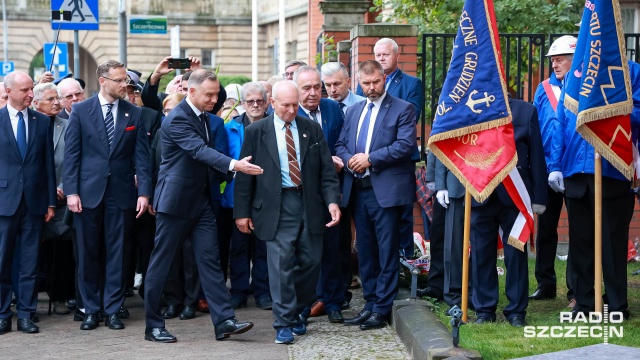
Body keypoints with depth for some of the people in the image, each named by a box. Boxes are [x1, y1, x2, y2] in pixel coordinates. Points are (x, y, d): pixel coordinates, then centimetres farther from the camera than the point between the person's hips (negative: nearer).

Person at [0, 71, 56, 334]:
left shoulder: (42, 121, 6)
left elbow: (48, 163, 7)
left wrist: (51, 202, 4)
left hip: (34, 200, 2)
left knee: (30, 262, 4)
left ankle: (26, 314, 10)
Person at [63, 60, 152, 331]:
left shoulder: (134, 114, 4)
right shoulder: (80, 111, 1)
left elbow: (141, 156, 2)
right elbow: (71, 154, 0)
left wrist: (144, 192, -6)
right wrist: (71, 191, -8)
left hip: (121, 193, 1)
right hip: (88, 192, -1)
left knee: (117, 253, 5)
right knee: (88, 254, 5)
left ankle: (112, 310, 12)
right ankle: (90, 310, 14)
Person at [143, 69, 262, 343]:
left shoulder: (201, 116, 10)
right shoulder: (177, 119, -18)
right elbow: (200, 151, -32)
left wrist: (232, 171, 13)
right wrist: (234, 165, -43)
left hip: (201, 200, 8)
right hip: (175, 201, -8)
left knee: (209, 259, 1)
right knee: (161, 262, 1)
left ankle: (224, 321, -3)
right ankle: (153, 326, 8)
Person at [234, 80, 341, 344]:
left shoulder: (312, 129, 9)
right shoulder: (256, 132, 3)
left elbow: (326, 169, 7)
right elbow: (244, 174, 3)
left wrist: (332, 201, -6)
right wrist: (242, 212, 0)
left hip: (310, 203, 3)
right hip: (277, 206, -3)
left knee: (310, 262, 5)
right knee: (281, 264, -8)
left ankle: (299, 314, 24)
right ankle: (284, 324, -4)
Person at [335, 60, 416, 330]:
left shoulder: (402, 109, -2)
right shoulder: (353, 111, 17)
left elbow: (405, 144, -13)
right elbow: (341, 144, 16)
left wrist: (370, 159, -16)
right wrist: (349, 160, -7)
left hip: (386, 189, -6)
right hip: (358, 189, 6)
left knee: (387, 251, -3)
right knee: (365, 250, 10)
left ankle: (382, 308, 0)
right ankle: (370, 304, 18)